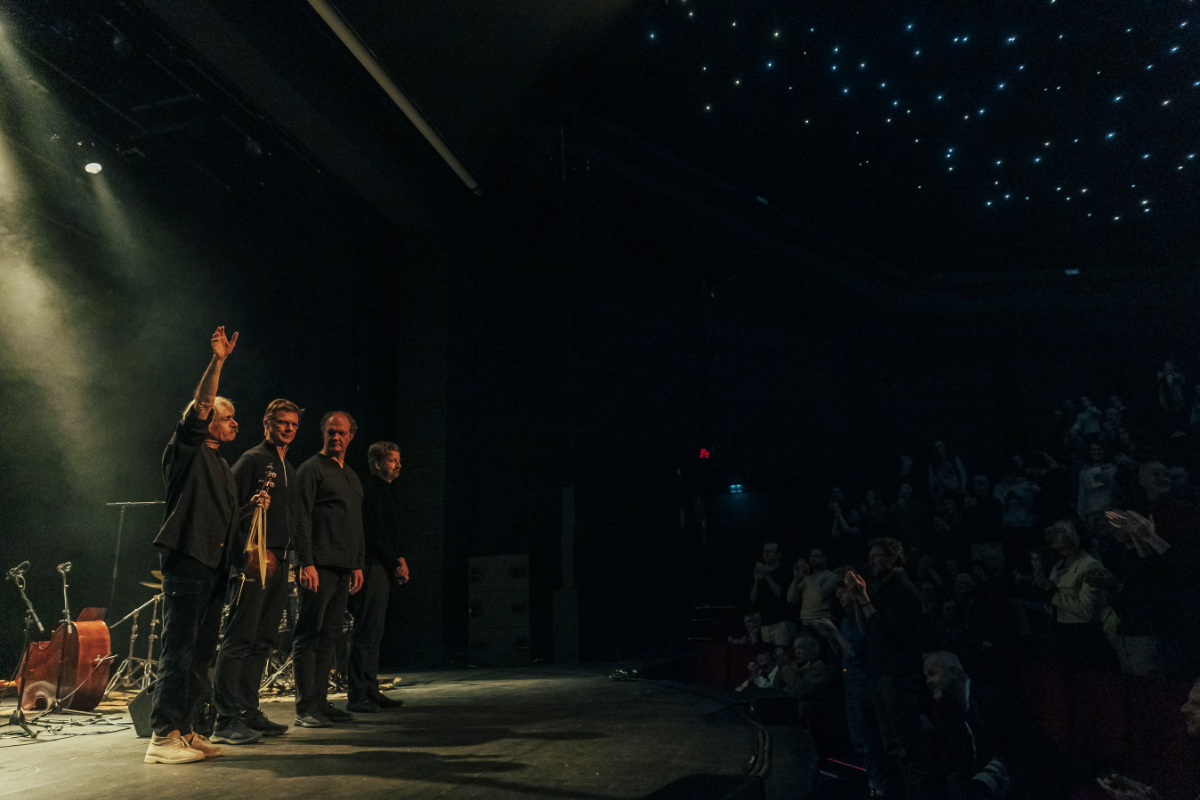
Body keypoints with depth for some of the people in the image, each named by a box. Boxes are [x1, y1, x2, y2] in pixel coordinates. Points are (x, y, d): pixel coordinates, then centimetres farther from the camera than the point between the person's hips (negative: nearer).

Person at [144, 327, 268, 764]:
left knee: (201, 653, 10)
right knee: (178, 651, -7)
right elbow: (199, 405, -16)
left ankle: (185, 729, 18)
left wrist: (252, 506, 10)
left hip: (213, 567, 9)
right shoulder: (186, 450, 0)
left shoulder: (221, 467, 23)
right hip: (186, 561, -8)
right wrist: (217, 361, -24)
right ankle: (162, 737, -1)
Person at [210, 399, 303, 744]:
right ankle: (226, 719, -1)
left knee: (263, 641, 11)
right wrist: (252, 550, -18)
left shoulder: (289, 470, 21)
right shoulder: (251, 460, -4)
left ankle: (249, 712, 19)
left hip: (278, 562, 8)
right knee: (239, 640, -7)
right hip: (253, 561, -8)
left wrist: (287, 551, 16)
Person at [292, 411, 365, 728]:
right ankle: (305, 707, 1)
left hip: (344, 568, 8)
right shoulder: (311, 469, -3)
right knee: (309, 635, -4)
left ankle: (320, 701, 18)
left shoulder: (352, 477, 21)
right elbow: (302, 519, -10)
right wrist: (306, 563, -17)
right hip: (319, 566, -8)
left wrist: (358, 565, 18)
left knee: (329, 635, 11)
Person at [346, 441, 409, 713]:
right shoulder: (371, 491, -10)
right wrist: (396, 564, -12)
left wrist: (397, 559, 9)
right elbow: (375, 532, -17)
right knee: (366, 633, -8)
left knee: (373, 633, 12)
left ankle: (371, 692, 19)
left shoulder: (382, 491, 21)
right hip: (373, 568, -10)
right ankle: (357, 696, -3)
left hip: (383, 569, 10)